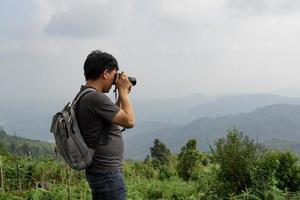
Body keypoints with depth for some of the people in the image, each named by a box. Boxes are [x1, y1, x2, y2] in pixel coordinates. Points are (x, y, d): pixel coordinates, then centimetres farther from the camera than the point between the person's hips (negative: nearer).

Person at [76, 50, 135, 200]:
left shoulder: (85, 97, 11)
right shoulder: (95, 98, -21)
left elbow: (116, 117, 21)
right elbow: (129, 121, -18)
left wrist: (122, 95, 14)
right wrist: (123, 91, -7)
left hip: (103, 171, 10)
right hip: (107, 173, -10)